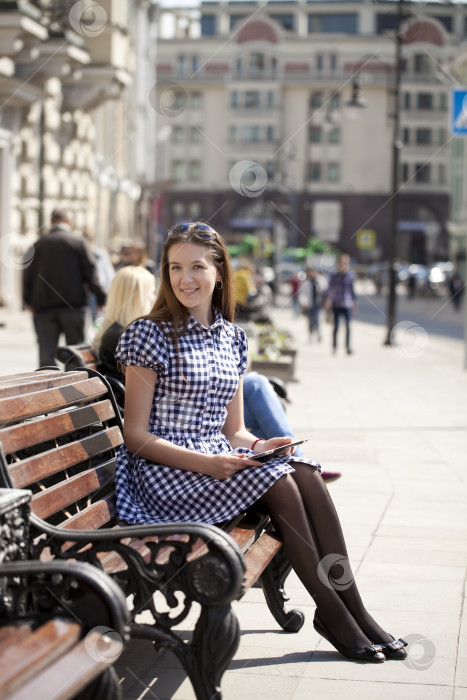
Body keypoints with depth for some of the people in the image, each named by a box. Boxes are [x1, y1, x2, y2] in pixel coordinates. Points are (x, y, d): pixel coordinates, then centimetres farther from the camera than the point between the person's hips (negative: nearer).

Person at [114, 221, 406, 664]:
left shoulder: (232, 337, 13)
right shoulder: (150, 333, -6)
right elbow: (136, 435, -9)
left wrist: (259, 446, -6)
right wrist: (204, 463, -21)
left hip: (219, 461, 6)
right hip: (165, 473, -6)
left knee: (306, 473, -19)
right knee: (278, 482, -25)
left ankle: (353, 607, -18)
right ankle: (332, 612, -15)